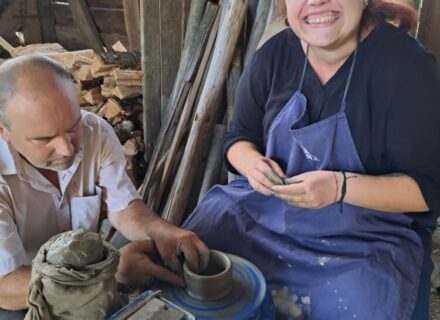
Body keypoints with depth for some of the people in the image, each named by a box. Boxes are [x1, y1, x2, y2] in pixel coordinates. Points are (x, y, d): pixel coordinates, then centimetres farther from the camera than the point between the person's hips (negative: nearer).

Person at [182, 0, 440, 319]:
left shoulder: (405, 64, -15)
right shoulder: (274, 53, -2)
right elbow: (238, 138, 9)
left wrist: (340, 187, -27)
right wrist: (251, 163, -15)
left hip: (364, 235, -3)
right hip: (267, 206, 4)